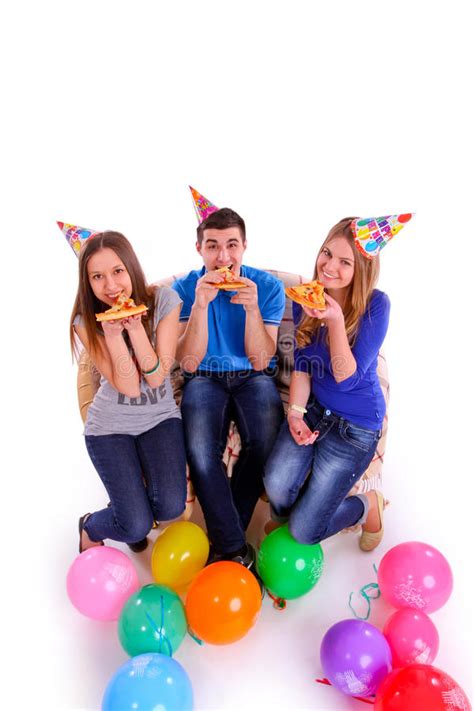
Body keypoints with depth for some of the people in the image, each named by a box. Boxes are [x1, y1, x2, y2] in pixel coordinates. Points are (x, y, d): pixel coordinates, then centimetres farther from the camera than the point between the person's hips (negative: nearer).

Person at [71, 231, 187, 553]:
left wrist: (135, 327, -29)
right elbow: (128, 386, -18)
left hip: (160, 416, 2)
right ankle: (90, 528, 25)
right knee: (136, 526, -10)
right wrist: (112, 333, -30)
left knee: (171, 507, -16)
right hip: (111, 425, -1)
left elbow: (156, 378, -16)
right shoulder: (86, 321, -13)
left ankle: (130, 503, 20)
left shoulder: (164, 301, -14)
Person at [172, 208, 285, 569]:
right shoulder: (185, 288, -4)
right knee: (200, 450, -30)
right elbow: (189, 363, -12)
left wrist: (251, 308, -25)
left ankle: (223, 535, -5)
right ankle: (234, 546, -9)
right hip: (205, 378, 0)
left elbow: (259, 361, -9)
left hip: (252, 377, 1)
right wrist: (200, 304, -24)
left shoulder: (268, 286, -4)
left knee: (265, 443, -30)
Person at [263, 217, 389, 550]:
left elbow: (347, 378, -20)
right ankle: (283, 520, 15)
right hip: (312, 408, 4)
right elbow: (301, 365, 3)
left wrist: (335, 320, -33)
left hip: (355, 423, -4)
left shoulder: (376, 305, -17)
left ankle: (368, 505, 25)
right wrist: (295, 412, -11)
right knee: (276, 485, -23)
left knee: (305, 530, -6)